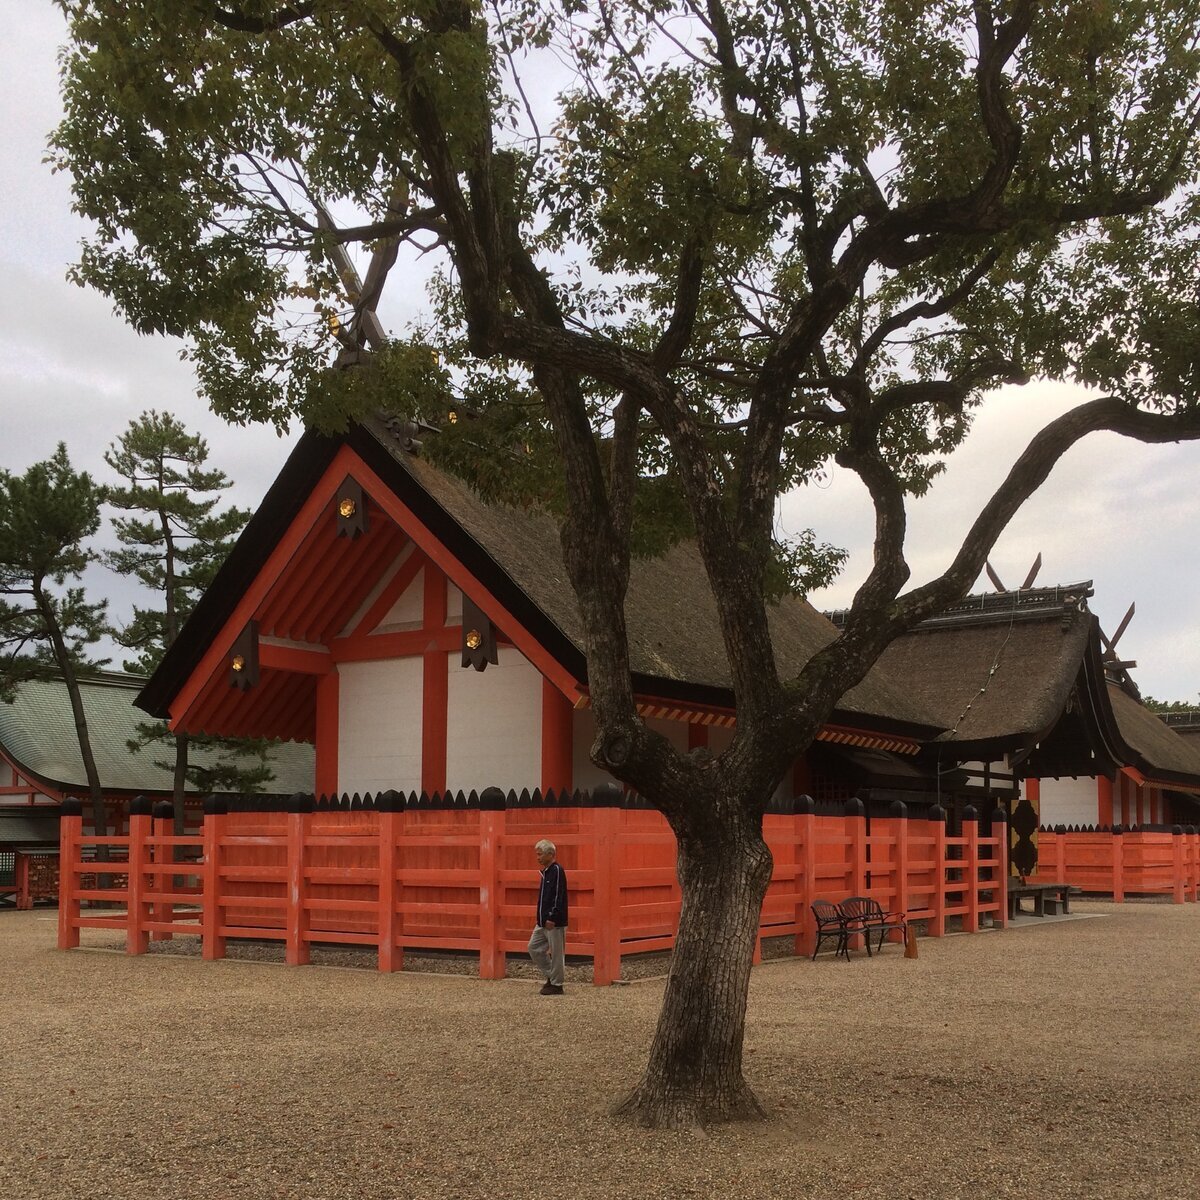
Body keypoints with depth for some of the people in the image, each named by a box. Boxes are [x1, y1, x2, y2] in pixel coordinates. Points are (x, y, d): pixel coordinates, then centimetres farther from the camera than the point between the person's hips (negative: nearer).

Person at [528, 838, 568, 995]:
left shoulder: (557, 871, -14)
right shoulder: (546, 871, 14)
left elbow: (558, 896, -20)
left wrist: (552, 918, -21)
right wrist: (542, 917, 17)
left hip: (555, 922, -10)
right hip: (543, 921, 10)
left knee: (556, 952, 0)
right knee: (534, 947, 12)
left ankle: (556, 984, 9)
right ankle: (551, 976, 22)